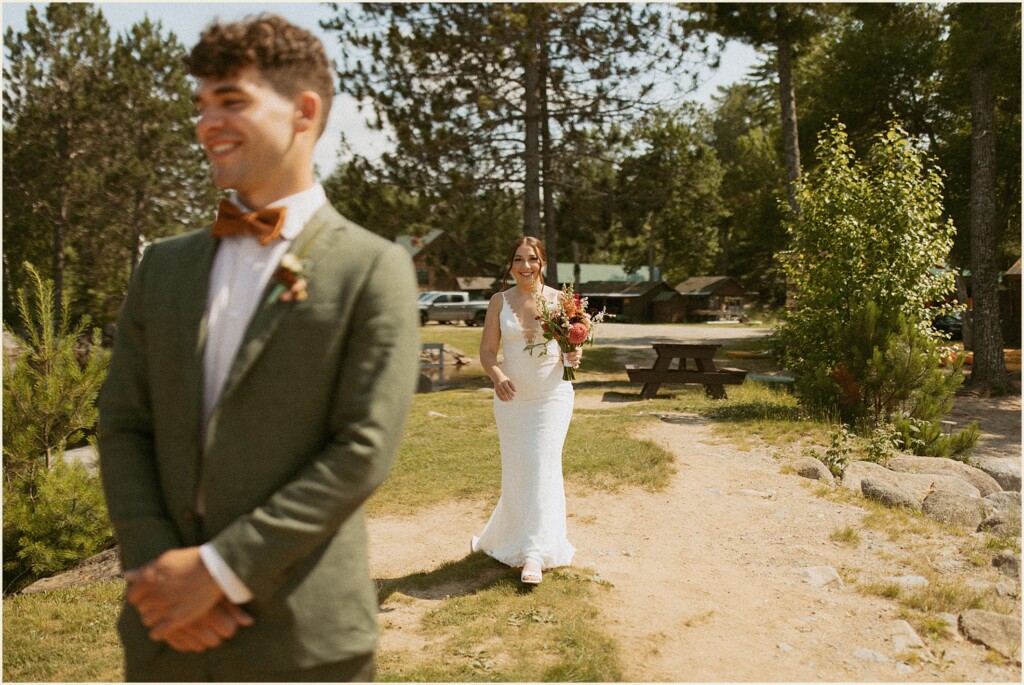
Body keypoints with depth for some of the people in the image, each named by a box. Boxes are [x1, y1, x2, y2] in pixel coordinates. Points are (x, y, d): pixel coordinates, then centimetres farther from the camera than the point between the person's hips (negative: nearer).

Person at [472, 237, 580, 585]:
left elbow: (574, 344, 7)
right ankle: (512, 535, 36)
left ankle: (534, 554, -4)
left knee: (543, 468, -8)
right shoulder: (499, 302, 1)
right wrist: (497, 377, -21)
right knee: (515, 469, 10)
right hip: (512, 397, 1)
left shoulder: (559, 299, 0)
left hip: (552, 395, -1)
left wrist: (573, 355, -17)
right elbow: (487, 350, -1)